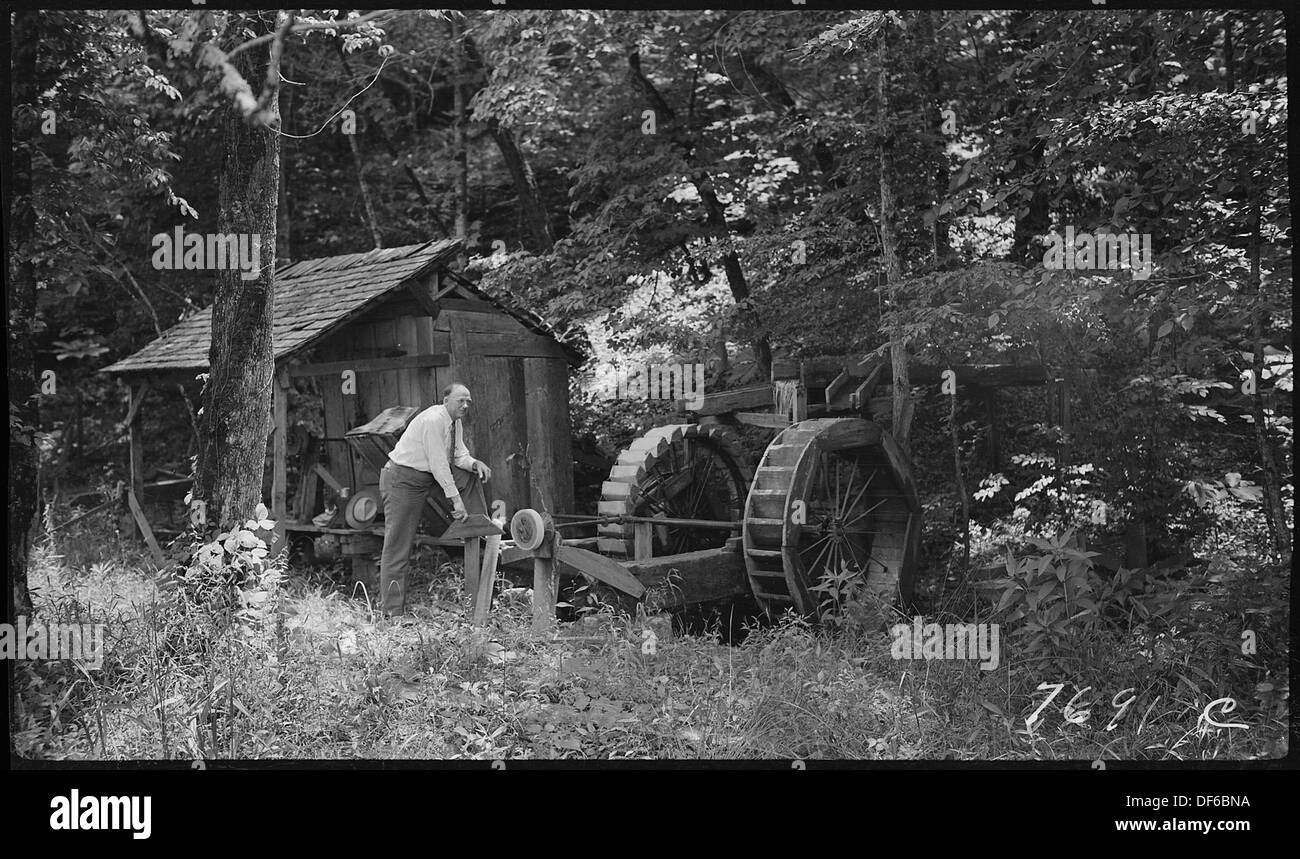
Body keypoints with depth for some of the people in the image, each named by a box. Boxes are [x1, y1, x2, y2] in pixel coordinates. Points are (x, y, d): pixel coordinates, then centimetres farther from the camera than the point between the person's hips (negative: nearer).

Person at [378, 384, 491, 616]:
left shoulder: (455, 421, 5)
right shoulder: (433, 420, -23)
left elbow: (459, 455, 6)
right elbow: (438, 464, -24)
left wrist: (474, 463, -16)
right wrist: (455, 498, -23)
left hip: (426, 476, 9)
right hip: (402, 479, -9)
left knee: (469, 472, 2)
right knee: (397, 547, -8)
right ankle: (393, 613, -7)